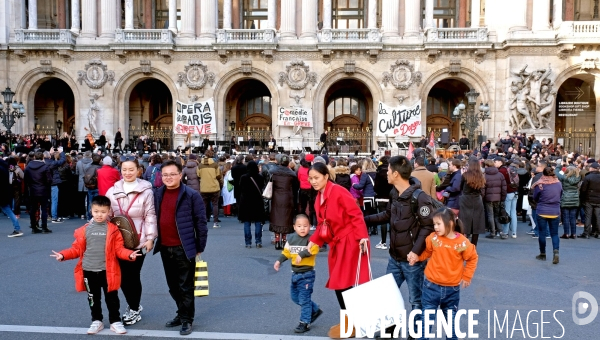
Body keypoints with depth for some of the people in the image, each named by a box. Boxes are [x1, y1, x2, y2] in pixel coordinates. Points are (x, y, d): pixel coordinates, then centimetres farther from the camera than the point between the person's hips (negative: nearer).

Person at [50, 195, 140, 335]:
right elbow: (77, 249, 5)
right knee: (93, 298, 16)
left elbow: (119, 249, -5)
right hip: (89, 271, 2)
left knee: (111, 298, 8)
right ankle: (96, 321, 31)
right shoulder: (84, 230, 0)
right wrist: (63, 255, -7)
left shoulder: (113, 230, -4)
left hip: (108, 271, -2)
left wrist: (130, 255, -21)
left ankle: (115, 322, 21)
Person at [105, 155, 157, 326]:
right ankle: (133, 306, 31)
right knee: (122, 275, 9)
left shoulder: (146, 191, -6)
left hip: (138, 240, -4)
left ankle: (134, 309, 24)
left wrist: (150, 238, -10)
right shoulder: (112, 191, 5)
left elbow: (150, 216, -6)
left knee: (133, 275, 3)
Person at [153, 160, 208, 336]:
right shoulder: (158, 194, 6)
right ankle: (182, 313, 33)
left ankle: (187, 320, 15)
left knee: (185, 286, 3)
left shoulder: (192, 195, -11)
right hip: (165, 248, 6)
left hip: (184, 248, -6)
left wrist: (200, 247, -8)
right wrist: (154, 240, 11)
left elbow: (201, 222, -9)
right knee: (173, 286, 17)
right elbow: (154, 217, 14)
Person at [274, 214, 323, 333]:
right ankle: (315, 310, 34)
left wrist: (302, 254, -41)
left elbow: (314, 249, -33)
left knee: (304, 299, -3)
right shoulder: (291, 238, 6)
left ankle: (304, 323, 11)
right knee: (295, 296, 18)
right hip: (295, 273, 8)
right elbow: (286, 252, 17)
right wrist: (279, 261, 7)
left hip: (307, 274, -8)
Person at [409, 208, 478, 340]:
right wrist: (417, 257, -7)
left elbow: (473, 258, 3)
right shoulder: (433, 238, -9)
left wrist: (467, 276, 4)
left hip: (452, 289, 0)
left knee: (450, 322, 18)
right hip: (431, 286, 0)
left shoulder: (462, 242, -12)